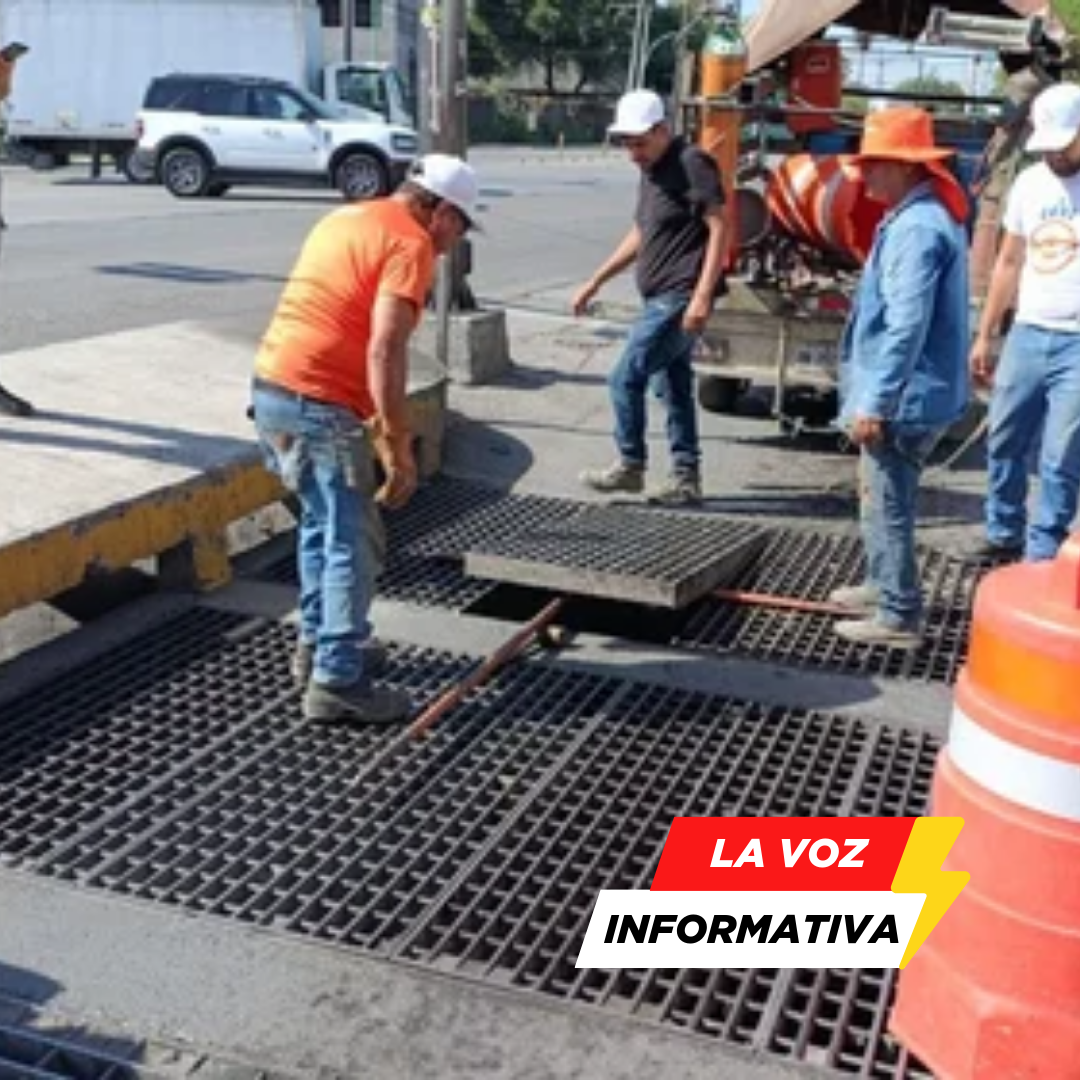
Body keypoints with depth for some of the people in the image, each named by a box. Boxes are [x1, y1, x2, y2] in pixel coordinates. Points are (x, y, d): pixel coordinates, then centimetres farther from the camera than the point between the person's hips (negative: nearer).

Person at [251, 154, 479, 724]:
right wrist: (400, 449, -18)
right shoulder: (410, 244, -9)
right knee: (353, 542, -1)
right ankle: (336, 681, 3)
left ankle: (318, 643, 33)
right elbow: (384, 350, -20)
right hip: (318, 404, -9)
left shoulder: (345, 218, 19)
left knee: (322, 522, 23)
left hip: (271, 387, 9)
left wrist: (370, 417, 26)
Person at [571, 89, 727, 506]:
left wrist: (703, 295, -25)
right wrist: (595, 281, 23)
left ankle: (630, 467, 8)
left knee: (625, 379, -7)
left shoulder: (691, 164, -12)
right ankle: (686, 478, 16)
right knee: (673, 386, 11)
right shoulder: (650, 171, 16)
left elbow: (719, 228, -18)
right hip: (661, 298, 9)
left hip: (679, 298, -9)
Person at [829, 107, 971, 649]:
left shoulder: (916, 229, -21)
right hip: (908, 395, 11)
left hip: (903, 399, -11)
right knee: (883, 497, 23)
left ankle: (898, 617, 7)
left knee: (886, 504, -2)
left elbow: (905, 328, -26)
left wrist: (873, 402, -23)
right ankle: (882, 584, 38)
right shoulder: (929, 216, 13)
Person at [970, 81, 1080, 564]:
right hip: (1026, 335, 6)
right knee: (1004, 444, 14)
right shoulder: (1028, 183, 8)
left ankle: (1041, 558, 8)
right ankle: (1004, 537, 30)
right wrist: (985, 335, 15)